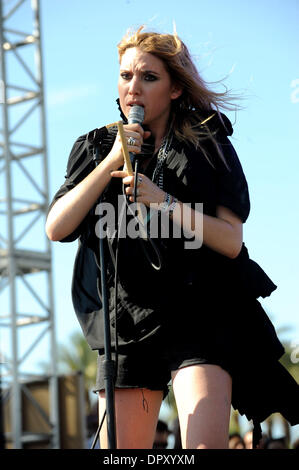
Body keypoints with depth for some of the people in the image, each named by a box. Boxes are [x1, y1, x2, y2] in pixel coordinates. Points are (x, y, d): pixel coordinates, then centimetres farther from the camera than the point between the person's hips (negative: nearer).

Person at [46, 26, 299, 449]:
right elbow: (56, 228, -1)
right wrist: (113, 161, -8)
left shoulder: (209, 147, 4)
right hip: (127, 318, 3)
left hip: (201, 316, -3)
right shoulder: (96, 148, 12)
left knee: (205, 445, -19)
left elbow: (231, 242, -4)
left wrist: (163, 201, -15)